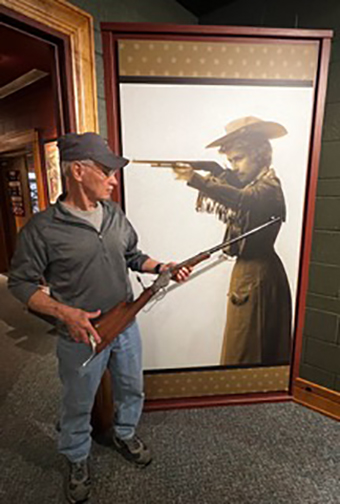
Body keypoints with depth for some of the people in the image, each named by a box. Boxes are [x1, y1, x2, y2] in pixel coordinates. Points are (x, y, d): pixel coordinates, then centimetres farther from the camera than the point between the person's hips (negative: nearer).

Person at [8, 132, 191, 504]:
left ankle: (125, 435, 56)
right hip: (82, 337, -4)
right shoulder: (42, 229, -18)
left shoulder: (115, 214, -1)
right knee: (78, 406, 20)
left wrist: (163, 269, -5)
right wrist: (65, 312, -23)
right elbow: (20, 282, -10)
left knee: (131, 389, 25)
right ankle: (77, 460, 51)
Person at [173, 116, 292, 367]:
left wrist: (196, 180, -43)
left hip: (257, 273, -9)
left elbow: (241, 200, -35)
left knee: (246, 347, 1)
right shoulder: (251, 182, 13)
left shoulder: (268, 184, -14)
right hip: (248, 269, 9)